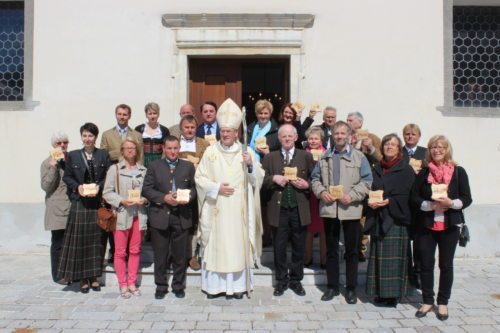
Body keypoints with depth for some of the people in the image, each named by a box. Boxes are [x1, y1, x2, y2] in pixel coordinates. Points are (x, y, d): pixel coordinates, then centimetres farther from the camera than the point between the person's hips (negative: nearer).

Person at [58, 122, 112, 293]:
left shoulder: (104, 155, 5)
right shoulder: (73, 155, 6)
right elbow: (67, 177, 5)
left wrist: (99, 187, -14)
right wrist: (78, 187, -12)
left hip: (98, 203, 1)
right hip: (79, 203, 0)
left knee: (96, 239, 5)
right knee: (80, 239, 0)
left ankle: (94, 276, 16)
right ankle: (83, 278, 10)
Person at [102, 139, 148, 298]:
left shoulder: (143, 170, 7)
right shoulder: (114, 169, 0)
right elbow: (107, 192, -3)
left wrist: (144, 200, -10)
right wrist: (121, 201, -16)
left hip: (139, 215, 3)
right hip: (121, 215, -2)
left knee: (135, 250, 10)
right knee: (120, 251, 4)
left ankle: (132, 283, 22)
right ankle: (123, 285, 16)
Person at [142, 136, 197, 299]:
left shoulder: (188, 166, 8)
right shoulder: (154, 166, 5)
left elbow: (194, 187, 8)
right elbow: (146, 190, -1)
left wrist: (189, 197, -13)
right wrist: (164, 198, -14)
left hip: (181, 217, 1)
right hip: (160, 217, 0)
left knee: (180, 255, 9)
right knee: (160, 255, 8)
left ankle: (178, 286, 24)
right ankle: (161, 286, 22)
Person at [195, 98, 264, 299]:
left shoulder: (246, 152, 5)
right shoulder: (210, 152, 3)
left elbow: (258, 178, 2)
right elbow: (199, 177, 2)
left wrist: (251, 165, -17)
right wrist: (216, 187, -11)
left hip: (238, 210, 0)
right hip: (216, 210, 0)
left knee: (238, 244, 4)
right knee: (215, 244, 4)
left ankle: (237, 284, 15)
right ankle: (214, 284, 15)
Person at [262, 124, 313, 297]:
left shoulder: (306, 156, 5)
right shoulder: (270, 157, 6)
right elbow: (262, 181, 3)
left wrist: (306, 185, -12)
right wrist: (273, 178, -14)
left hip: (299, 210, 0)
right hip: (279, 209, 0)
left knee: (298, 247, 9)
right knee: (279, 247, 7)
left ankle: (296, 280, 24)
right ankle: (281, 280, 21)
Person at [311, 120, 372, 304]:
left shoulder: (359, 157, 2)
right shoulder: (324, 157, 12)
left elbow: (367, 181, -4)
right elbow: (315, 179, 12)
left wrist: (352, 195, -16)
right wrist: (321, 192, -7)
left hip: (351, 209, -2)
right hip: (329, 208, 3)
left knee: (351, 251, 7)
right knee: (331, 250, 10)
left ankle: (351, 288, 18)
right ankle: (332, 286, 22)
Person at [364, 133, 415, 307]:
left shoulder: (406, 170, -1)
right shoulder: (377, 169, 14)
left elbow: (407, 195, -8)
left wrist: (389, 201, -19)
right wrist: (371, 202, -5)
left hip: (396, 218, -5)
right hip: (378, 218, 5)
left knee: (394, 256, -4)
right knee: (379, 255, 7)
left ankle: (393, 293, 4)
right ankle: (381, 292, 16)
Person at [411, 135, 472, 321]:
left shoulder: (458, 172, 1)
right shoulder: (423, 173, 4)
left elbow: (467, 199, -1)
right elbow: (414, 198, 1)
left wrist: (451, 203, -19)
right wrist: (430, 205, -16)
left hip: (449, 226, -1)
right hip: (426, 226, 1)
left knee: (446, 265, 8)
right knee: (426, 264, 5)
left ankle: (443, 302, 22)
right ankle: (427, 301, 21)